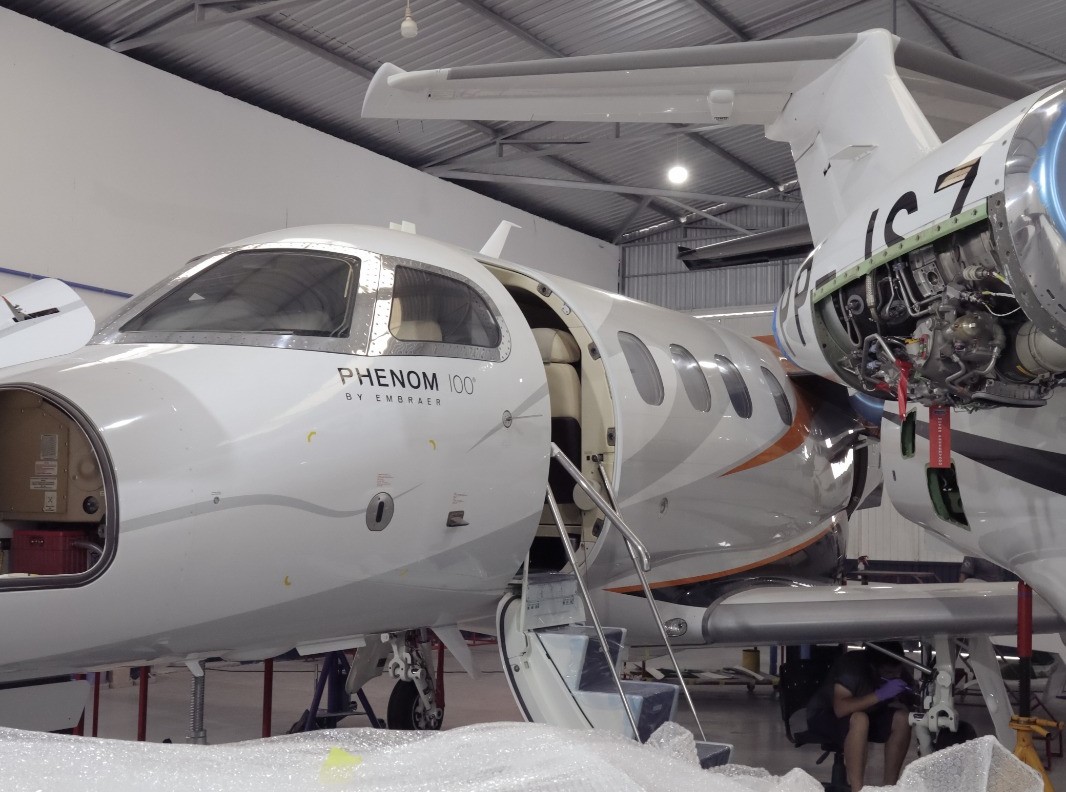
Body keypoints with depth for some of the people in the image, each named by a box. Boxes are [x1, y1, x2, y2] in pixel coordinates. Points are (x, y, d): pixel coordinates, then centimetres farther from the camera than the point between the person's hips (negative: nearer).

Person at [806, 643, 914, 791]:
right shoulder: (852, 664, -30)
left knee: (902, 718, -19)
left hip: (864, 714, 6)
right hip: (824, 716, -6)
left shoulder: (898, 672, -13)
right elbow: (840, 709, -39)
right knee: (859, 720, -36)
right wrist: (879, 694, -44)